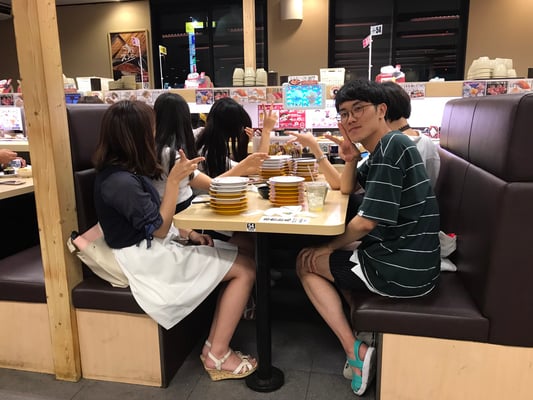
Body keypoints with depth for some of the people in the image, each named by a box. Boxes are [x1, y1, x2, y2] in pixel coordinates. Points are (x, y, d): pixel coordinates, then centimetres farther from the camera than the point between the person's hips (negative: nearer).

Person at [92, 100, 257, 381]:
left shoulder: (120, 171, 8)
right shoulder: (121, 181, -23)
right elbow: (159, 228, -17)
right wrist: (174, 180, -20)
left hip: (151, 250, 10)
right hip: (146, 260, -10)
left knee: (239, 256, 4)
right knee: (246, 268, -10)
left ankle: (213, 348, 6)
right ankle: (217, 355, 1)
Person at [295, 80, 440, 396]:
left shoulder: (391, 145, -18)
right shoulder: (383, 149, 11)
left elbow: (366, 222, -20)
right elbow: (346, 189, 21)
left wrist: (330, 247, -3)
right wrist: (351, 158, 1)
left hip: (402, 270, -9)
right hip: (410, 262, 10)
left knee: (306, 262, 8)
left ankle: (356, 351, 2)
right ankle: (355, 349, 18)